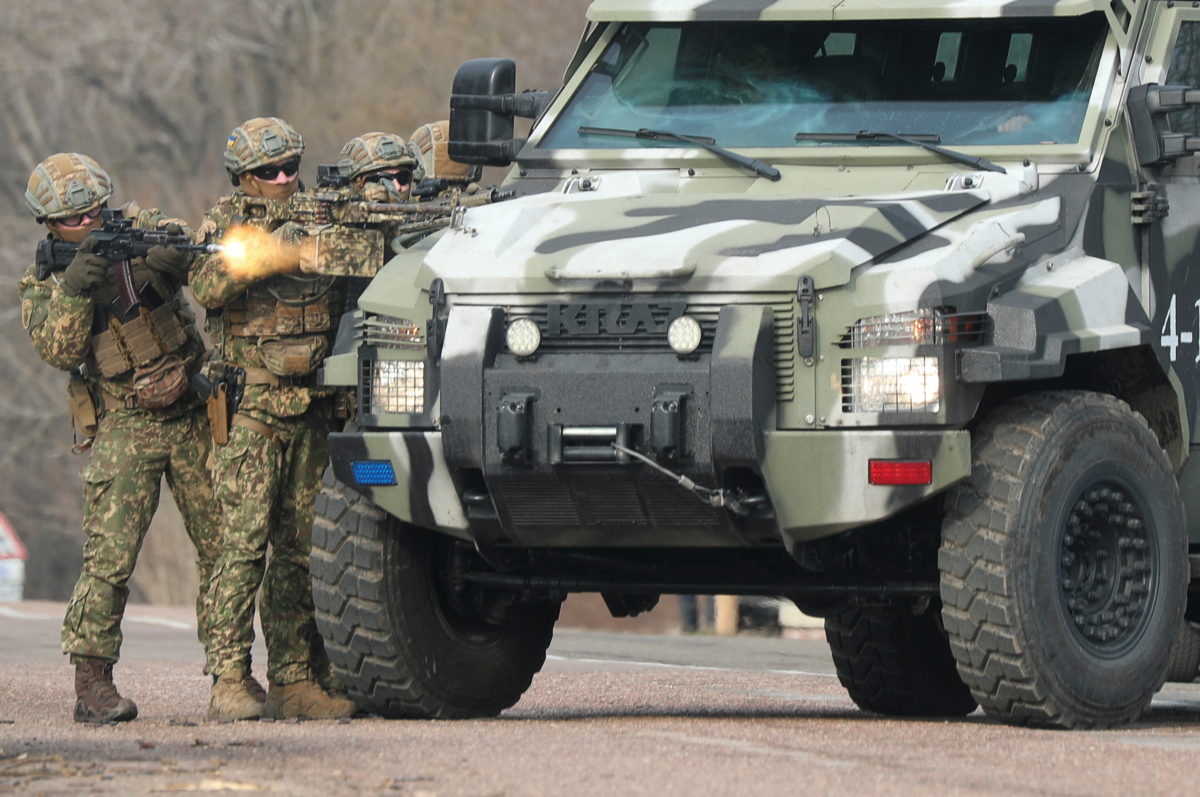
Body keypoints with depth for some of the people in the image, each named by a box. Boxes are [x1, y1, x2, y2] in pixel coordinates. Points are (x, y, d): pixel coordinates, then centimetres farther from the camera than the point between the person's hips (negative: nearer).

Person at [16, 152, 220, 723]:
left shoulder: (137, 228, 4)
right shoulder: (42, 284, 0)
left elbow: (191, 258, -13)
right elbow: (60, 351, -14)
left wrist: (167, 253, -36)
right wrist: (73, 291, -29)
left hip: (192, 415, 3)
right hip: (125, 429, -3)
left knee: (222, 546, 5)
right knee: (110, 555, -14)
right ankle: (92, 684, -12)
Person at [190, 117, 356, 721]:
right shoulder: (222, 225, 3)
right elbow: (207, 286, -16)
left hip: (312, 408, 5)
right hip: (251, 405, -4)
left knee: (300, 547, 6)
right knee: (245, 541, -11)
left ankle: (295, 679, 10)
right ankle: (229, 682, -13)